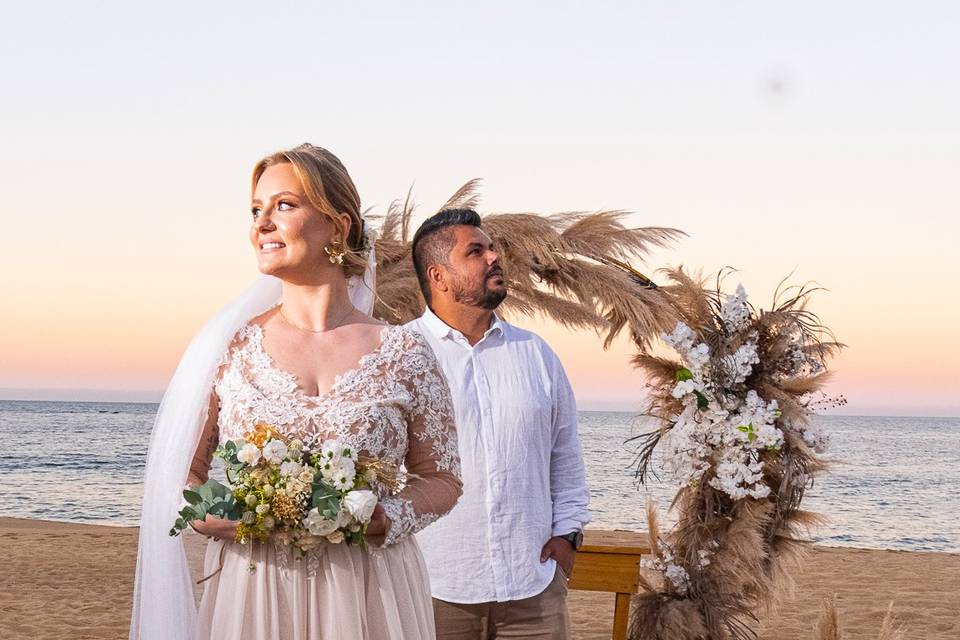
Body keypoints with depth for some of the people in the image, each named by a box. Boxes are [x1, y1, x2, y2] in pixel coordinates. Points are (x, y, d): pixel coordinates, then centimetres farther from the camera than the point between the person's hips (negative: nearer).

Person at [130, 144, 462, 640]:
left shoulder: (404, 354, -3)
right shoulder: (231, 346, 0)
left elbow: (441, 478, 4)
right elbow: (176, 473, 5)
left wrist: (386, 519, -15)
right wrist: (204, 512, -15)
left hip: (367, 598, -1)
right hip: (249, 594, 1)